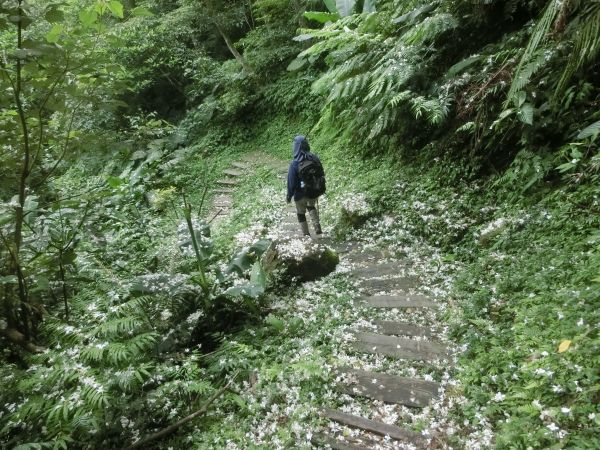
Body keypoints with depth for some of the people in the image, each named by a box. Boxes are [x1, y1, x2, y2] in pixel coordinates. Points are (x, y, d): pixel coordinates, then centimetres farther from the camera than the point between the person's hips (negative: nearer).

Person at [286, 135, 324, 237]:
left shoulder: (294, 163, -23)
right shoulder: (315, 158, -9)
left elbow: (291, 182, -16)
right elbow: (322, 174, 3)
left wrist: (289, 195, -2)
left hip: (301, 194, -4)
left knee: (301, 214, 17)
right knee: (311, 207, 31)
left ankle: (306, 235, 25)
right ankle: (317, 228, 17)